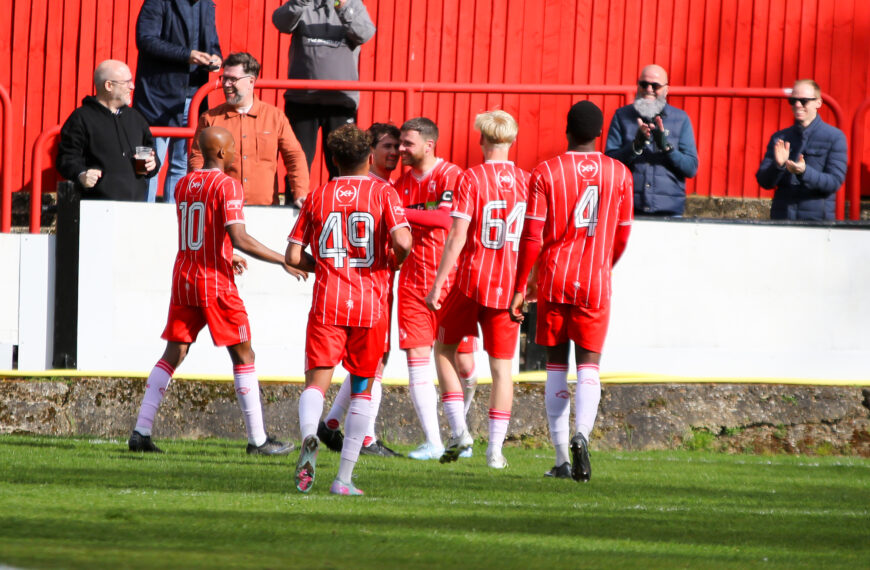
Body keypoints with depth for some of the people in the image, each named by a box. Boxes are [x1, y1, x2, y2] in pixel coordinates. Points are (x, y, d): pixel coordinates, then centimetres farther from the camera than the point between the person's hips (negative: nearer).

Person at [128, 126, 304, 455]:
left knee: (173, 355, 9)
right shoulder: (226, 186, -12)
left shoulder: (183, 185, 10)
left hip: (183, 279, 6)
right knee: (243, 355, 3)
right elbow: (239, 238, -22)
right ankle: (258, 439, 2)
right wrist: (282, 260, -16)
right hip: (215, 282, -6)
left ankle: (141, 432, 1)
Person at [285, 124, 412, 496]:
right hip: (370, 305, 0)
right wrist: (393, 262, 8)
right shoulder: (383, 193, 2)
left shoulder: (317, 197, 8)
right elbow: (402, 241, -14)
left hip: (327, 304, 0)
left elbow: (293, 257, 6)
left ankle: (309, 437, -38)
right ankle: (344, 477, 8)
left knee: (316, 383, -4)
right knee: (362, 389, 12)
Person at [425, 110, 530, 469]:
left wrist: (437, 285, -9)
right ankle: (496, 448, 3)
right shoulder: (527, 181, 2)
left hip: (472, 280, -3)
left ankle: (459, 430, 5)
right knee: (502, 366, 7)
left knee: (444, 349, 16)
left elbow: (457, 237, -13)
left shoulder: (472, 179, -9)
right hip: (510, 286, 3)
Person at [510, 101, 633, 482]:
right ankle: (581, 434, -25)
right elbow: (622, 235, 9)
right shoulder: (619, 174, 2)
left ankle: (561, 458, 5)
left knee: (556, 365, 7)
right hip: (595, 283, 0)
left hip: (554, 279, 0)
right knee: (588, 365, 2)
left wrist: (520, 287, 2)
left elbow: (532, 236, -5)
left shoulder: (545, 173, -4)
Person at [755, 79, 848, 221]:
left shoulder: (834, 137, 1)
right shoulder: (779, 138, 11)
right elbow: (764, 181, 7)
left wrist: (804, 172, -22)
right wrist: (778, 165, -13)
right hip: (781, 219, 3)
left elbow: (834, 182, -6)